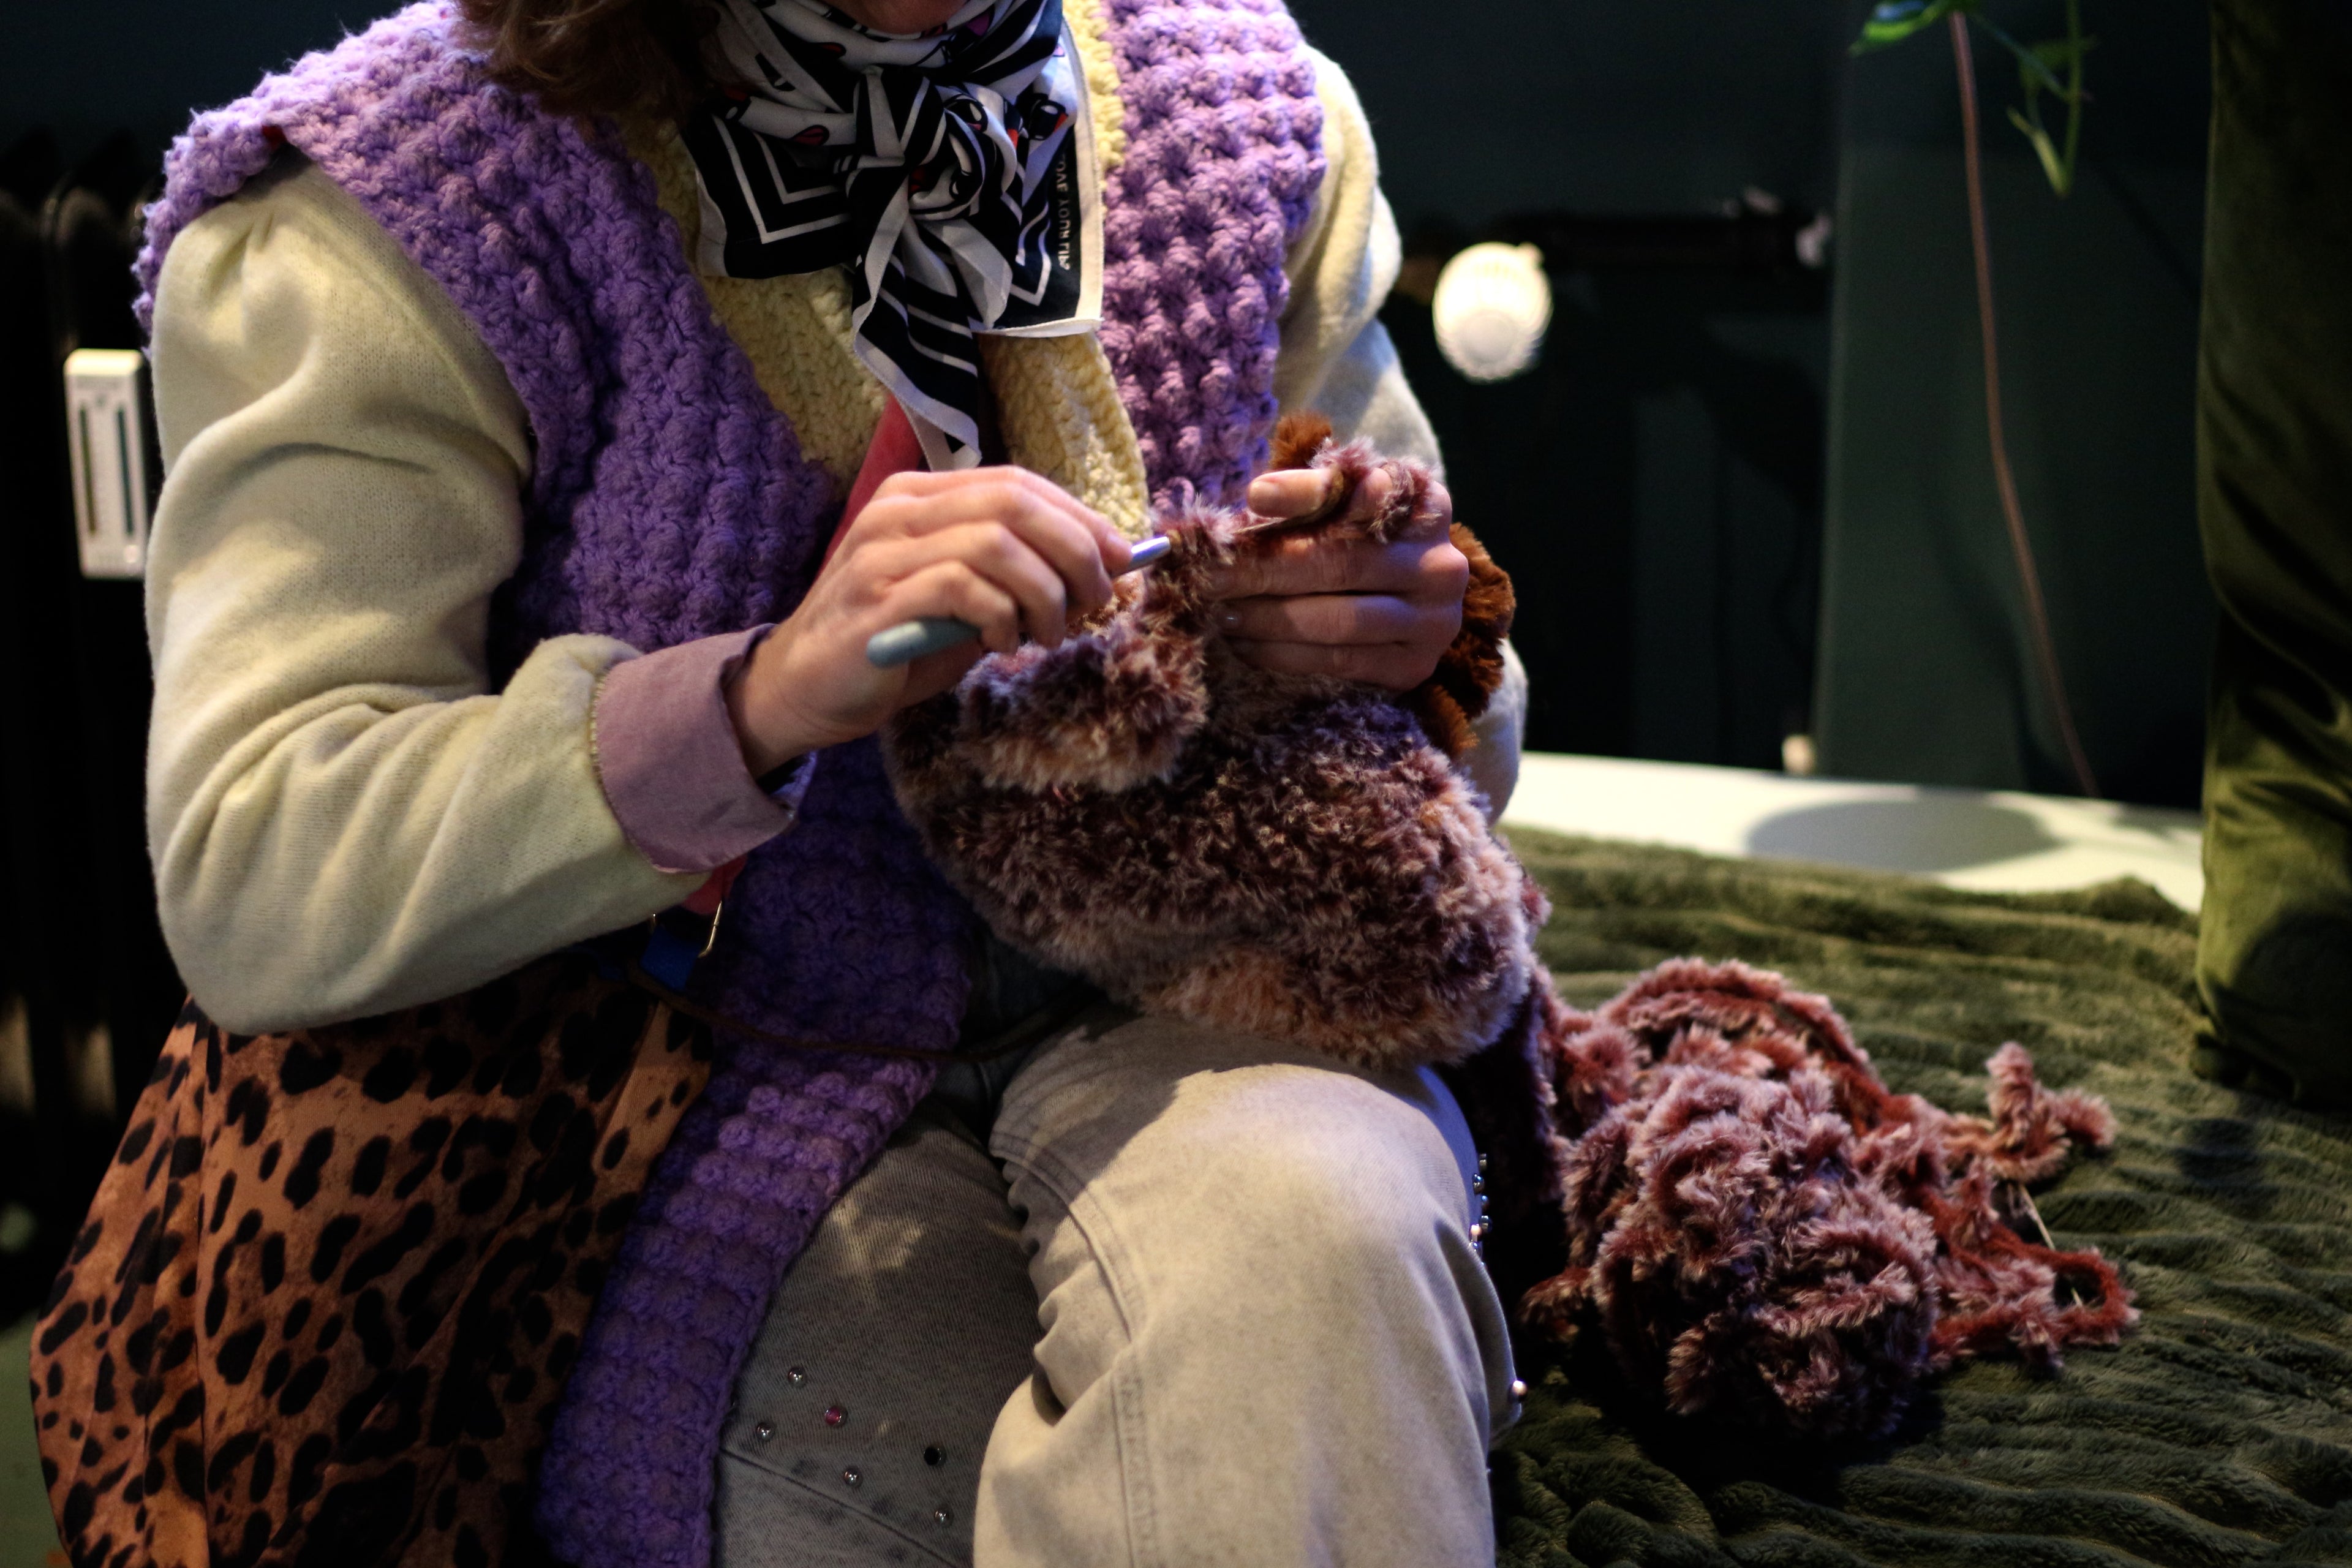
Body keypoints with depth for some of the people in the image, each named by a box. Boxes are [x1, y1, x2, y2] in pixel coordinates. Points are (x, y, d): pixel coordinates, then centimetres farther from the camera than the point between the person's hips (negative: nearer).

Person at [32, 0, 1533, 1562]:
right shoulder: (387, 221, -7)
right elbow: (243, 883, -16)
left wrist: (1402, 646, -15)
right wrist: (761, 696, -31)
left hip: (1147, 1018, 4)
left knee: (1307, 1216, -31)